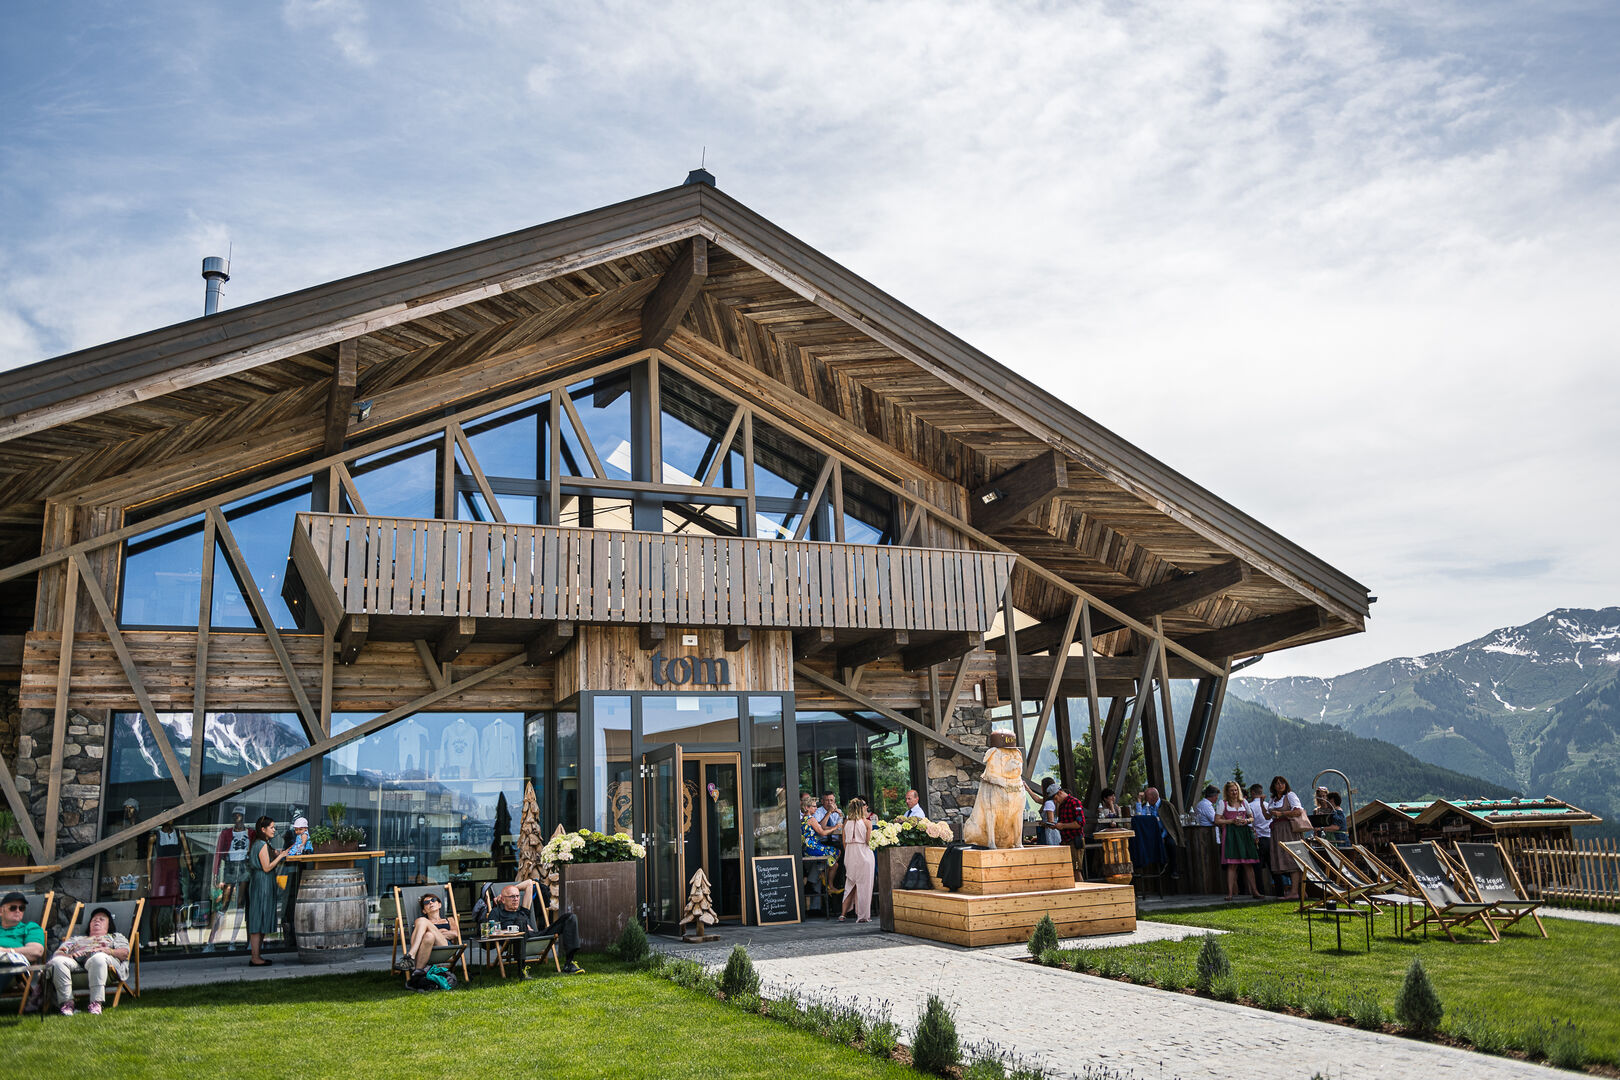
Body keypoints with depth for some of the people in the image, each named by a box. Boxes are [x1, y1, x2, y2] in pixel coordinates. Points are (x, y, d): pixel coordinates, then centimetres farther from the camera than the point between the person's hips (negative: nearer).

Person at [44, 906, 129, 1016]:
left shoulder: (115, 936, 36)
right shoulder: (77, 938, 44)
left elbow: (124, 952, 15)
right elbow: (59, 951, 25)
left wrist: (108, 951, -6)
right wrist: (67, 955, -1)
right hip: (75, 961, 3)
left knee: (98, 958, -43)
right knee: (57, 961, -33)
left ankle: (96, 1003, -46)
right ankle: (67, 1002, -35)